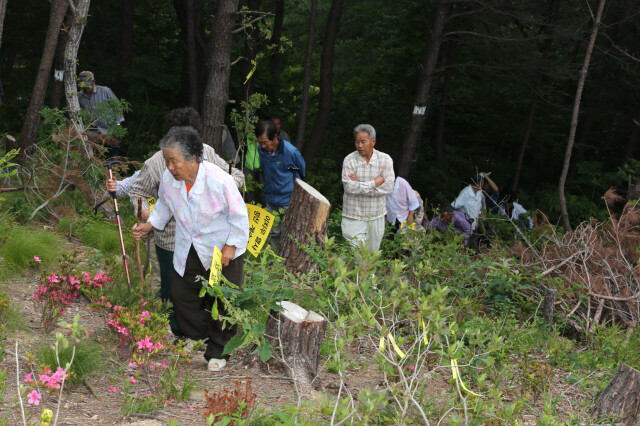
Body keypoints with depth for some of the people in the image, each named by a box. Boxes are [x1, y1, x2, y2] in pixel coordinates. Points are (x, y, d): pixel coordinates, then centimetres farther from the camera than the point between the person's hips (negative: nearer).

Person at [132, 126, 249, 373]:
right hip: (188, 249, 5)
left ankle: (218, 351, 22)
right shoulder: (169, 179, -14)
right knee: (181, 294, 10)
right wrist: (149, 225, -2)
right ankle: (198, 336, 35)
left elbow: (238, 216, -16)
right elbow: (164, 205, 10)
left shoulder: (219, 180, -29)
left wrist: (231, 246, -16)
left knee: (223, 301, 3)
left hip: (222, 250, -5)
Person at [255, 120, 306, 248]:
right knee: (274, 234, 12)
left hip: (288, 200, -5)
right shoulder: (261, 150, -5)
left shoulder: (290, 152, -20)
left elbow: (302, 170, 0)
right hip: (271, 200, 5)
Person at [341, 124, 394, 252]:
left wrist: (359, 184, -12)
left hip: (376, 217, 2)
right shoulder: (349, 160, -4)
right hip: (354, 217, -2)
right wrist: (374, 183, -14)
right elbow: (349, 187, -15)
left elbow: (389, 187, -11)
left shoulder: (385, 160, 0)